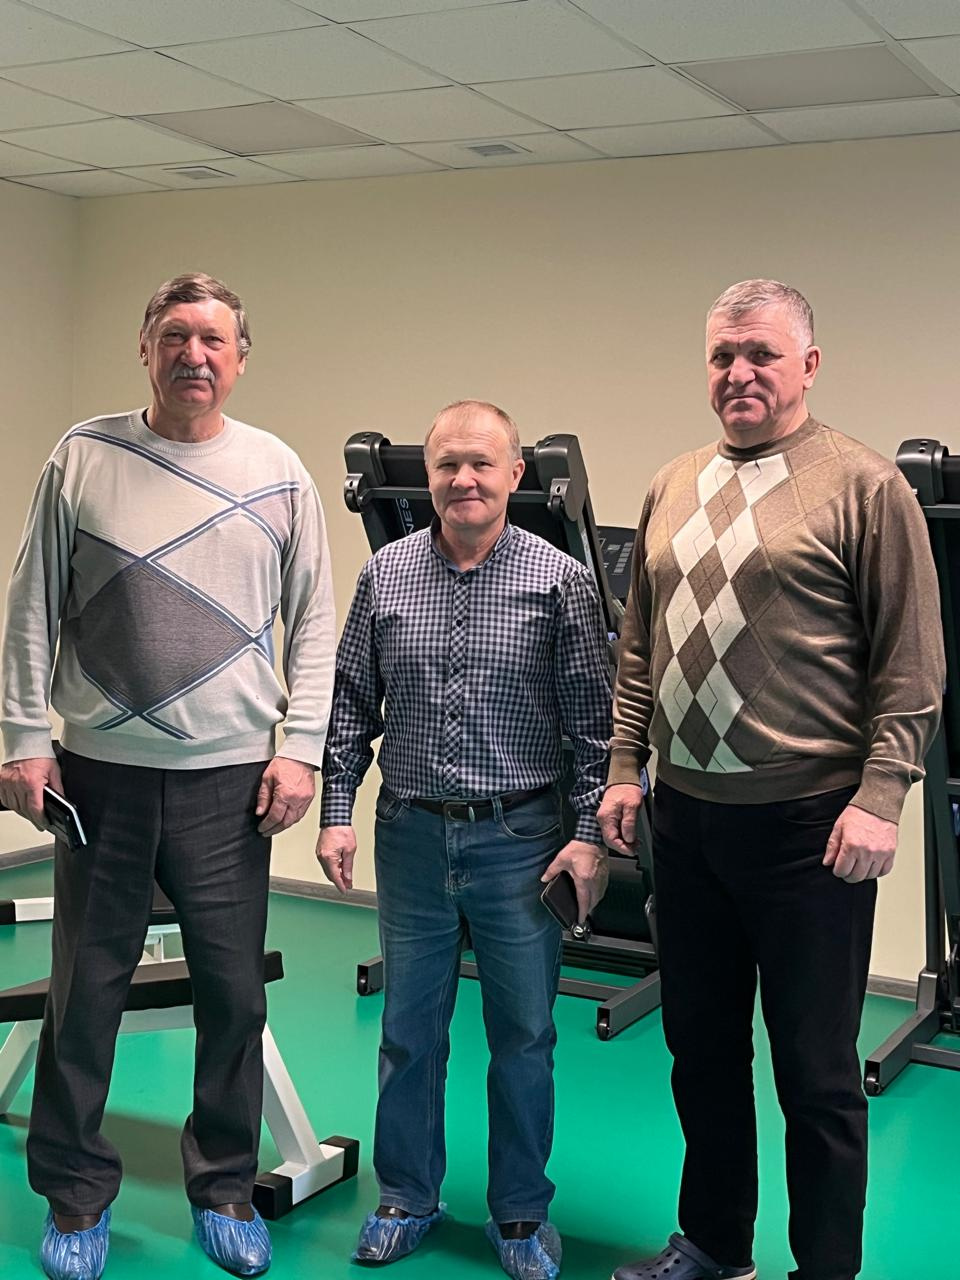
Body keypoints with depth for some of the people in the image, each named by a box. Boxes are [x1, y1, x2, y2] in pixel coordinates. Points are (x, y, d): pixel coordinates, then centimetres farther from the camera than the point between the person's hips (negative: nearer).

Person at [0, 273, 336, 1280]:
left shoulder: (277, 472, 5)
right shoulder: (83, 458, 3)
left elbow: (313, 623, 6)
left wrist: (300, 747, -2)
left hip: (230, 779, 1)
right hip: (99, 772, 0)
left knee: (234, 996, 6)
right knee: (85, 992, 8)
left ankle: (225, 1189, 26)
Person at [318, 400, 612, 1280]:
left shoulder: (560, 582, -5)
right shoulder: (385, 576, 3)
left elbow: (595, 723, -4)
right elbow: (352, 706, 8)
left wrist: (593, 835, -7)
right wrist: (336, 811, 3)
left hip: (520, 837, -2)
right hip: (412, 835, 2)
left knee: (524, 1033, 9)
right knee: (410, 1027, 13)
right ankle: (407, 1199, 31)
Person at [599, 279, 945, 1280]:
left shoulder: (864, 486, -5)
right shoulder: (673, 488, 12)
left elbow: (910, 665, -7)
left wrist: (880, 795, -13)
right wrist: (625, 766, 10)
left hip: (809, 823, -5)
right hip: (685, 815, 6)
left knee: (816, 1073, 6)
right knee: (701, 1049, 18)